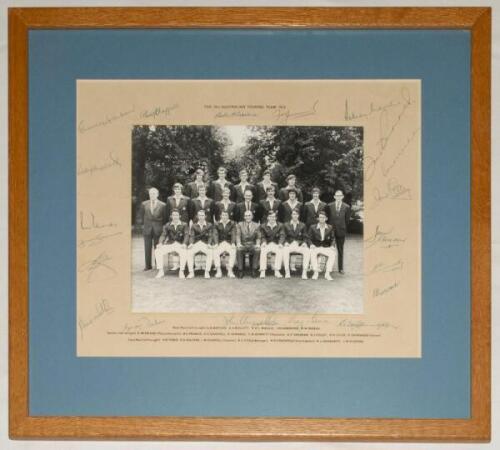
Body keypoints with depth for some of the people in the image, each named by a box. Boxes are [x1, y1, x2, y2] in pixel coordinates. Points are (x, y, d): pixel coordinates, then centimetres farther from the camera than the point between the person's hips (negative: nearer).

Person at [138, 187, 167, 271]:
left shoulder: (162, 205, 0)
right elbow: (140, 216, 13)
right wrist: (143, 224, 4)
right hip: (147, 229, 2)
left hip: (158, 229, -2)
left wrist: (162, 227, 0)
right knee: (147, 248, 2)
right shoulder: (144, 204, 6)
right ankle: (148, 265, 8)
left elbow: (165, 218, 5)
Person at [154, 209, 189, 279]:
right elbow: (163, 235, 3)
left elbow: (186, 235, -6)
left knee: (184, 252, -37)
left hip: (180, 245, -3)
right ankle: (161, 271, -13)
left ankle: (181, 271, -26)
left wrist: (184, 244, -26)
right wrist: (160, 243, -18)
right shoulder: (167, 225, 13)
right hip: (169, 244, 3)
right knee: (157, 251, -22)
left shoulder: (184, 225, 7)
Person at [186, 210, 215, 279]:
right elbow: (191, 236, 3)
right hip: (196, 244, 1)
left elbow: (210, 236, 0)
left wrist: (209, 244, -19)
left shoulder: (209, 225, 7)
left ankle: (207, 272, -27)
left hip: (205, 244, -1)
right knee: (189, 252, -30)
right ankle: (191, 272, -26)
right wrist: (191, 243, -17)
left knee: (210, 252, -34)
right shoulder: (194, 226, 11)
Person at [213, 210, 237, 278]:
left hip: (230, 244, -1)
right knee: (215, 252, -31)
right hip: (220, 244, 1)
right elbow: (215, 234, -1)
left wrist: (233, 243, -21)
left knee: (233, 252, -34)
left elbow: (233, 234, -4)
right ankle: (218, 271, -26)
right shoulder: (217, 224, 9)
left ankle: (230, 271, -27)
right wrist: (216, 243, -19)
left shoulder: (232, 224, 6)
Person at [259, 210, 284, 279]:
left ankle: (277, 271, -31)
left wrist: (280, 243, -21)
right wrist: (263, 242, -18)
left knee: (280, 251, -34)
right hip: (266, 245, 0)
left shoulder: (280, 226, 10)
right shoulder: (263, 226, 11)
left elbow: (282, 236, -1)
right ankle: (262, 272, -32)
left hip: (276, 244, 0)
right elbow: (263, 237, 6)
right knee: (263, 251, -34)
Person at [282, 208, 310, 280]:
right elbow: (284, 237, 11)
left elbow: (305, 237, 11)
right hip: (289, 244, 0)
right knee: (285, 250, -36)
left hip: (300, 245, 1)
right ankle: (287, 272, -33)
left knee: (306, 251, -33)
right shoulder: (286, 225, 15)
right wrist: (286, 242, -10)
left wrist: (304, 243, -10)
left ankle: (304, 273, -32)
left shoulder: (302, 225, 16)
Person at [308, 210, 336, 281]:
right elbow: (309, 238, 7)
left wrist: (332, 246, -10)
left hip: (326, 248, 1)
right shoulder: (312, 227, 5)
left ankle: (327, 274, -27)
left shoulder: (330, 228, 8)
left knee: (332, 254, -30)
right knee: (312, 253, -35)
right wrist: (311, 245, -13)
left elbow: (332, 239, 10)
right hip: (315, 247, -1)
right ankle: (316, 272, -28)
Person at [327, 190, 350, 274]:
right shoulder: (329, 206, 4)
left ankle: (341, 268, 10)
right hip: (331, 229, 0)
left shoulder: (346, 207, 3)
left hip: (341, 230, 0)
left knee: (340, 250, 6)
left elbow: (347, 220, 7)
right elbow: (327, 218, 8)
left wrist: (344, 228, 6)